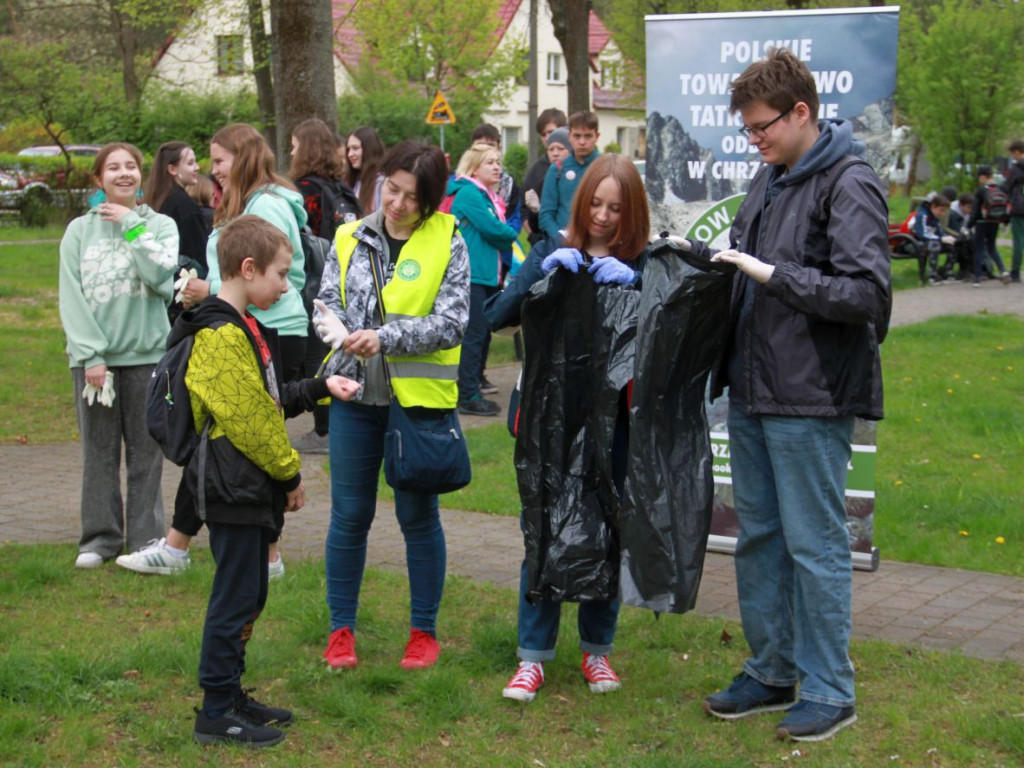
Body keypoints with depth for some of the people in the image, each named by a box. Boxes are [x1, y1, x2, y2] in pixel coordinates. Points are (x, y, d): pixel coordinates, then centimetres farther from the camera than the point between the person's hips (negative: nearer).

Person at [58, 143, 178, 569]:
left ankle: (145, 538, 11)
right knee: (98, 451, 4)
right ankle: (99, 537, 12)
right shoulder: (79, 231, 6)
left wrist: (131, 224, -7)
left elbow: (160, 276, -13)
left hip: (147, 354, 0)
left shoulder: (161, 225, 6)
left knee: (145, 451, 3)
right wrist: (89, 354, -9)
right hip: (93, 356, 0)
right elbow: (70, 297, 0)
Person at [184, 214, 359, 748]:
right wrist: (289, 474, -12)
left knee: (248, 597, 17)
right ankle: (215, 714, 6)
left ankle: (230, 695, 27)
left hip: (252, 489, 10)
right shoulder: (221, 335, -19)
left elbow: (270, 400, 22)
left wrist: (320, 388, 14)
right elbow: (248, 418, -21)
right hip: (234, 489, -10)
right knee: (234, 599, -3)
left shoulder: (242, 328, 14)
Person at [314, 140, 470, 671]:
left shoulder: (448, 245, -4)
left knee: (418, 515, 7)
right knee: (349, 514, 8)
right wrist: (331, 320, -17)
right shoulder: (351, 239, 6)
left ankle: (424, 631, 21)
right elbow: (326, 299, 7)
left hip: (419, 397, -2)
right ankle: (341, 629, 21)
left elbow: (451, 324, -10)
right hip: (356, 395, 3)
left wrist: (385, 338, -20)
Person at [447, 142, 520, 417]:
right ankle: (468, 397, -6)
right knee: (474, 335, -8)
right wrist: (511, 235, 2)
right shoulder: (469, 193, -10)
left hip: (488, 275, 10)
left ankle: (474, 385, 20)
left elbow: (500, 232, 17)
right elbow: (492, 229, -16)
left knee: (483, 333, 13)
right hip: (472, 275, -9)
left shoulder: (490, 197, 19)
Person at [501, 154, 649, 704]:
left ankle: (597, 649, 23)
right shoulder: (553, 254, 7)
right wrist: (545, 272, -19)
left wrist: (632, 281, -25)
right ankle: (533, 656, 10)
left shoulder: (640, 264, 4)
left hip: (614, 418, 0)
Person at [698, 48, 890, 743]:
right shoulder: (770, 179, 12)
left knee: (815, 545, 0)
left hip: (812, 400, -8)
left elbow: (867, 293, -21)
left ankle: (829, 691, 13)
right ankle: (772, 672, 28)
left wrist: (771, 273, -21)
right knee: (759, 537, 15)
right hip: (753, 391, 9)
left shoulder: (849, 185, -14)